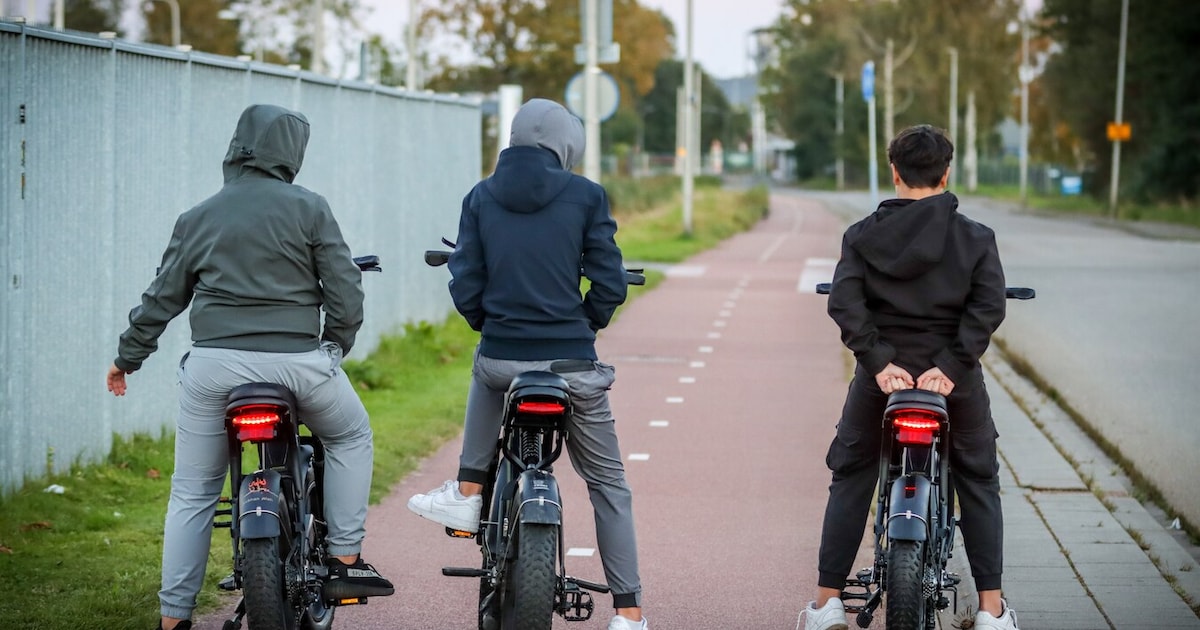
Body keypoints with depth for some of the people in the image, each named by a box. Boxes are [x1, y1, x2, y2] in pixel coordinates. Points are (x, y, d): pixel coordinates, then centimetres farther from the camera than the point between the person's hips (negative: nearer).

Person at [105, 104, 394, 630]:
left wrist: (128, 357, 27)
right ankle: (345, 562, 18)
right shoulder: (307, 210, 0)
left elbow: (162, 299, 14)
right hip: (297, 360, -2)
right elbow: (345, 290, -1)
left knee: (191, 494, 11)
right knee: (351, 437, 24)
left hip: (213, 365, 3)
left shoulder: (198, 218, 10)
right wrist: (337, 345, 17)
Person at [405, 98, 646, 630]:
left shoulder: (480, 198, 4)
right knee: (607, 484, 12)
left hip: (501, 357, 2)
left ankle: (468, 492, 28)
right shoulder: (585, 195, -2)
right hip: (573, 362, -2)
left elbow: (466, 290, 3)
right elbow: (610, 284, -4)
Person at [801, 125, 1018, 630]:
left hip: (880, 375, 1)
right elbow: (988, 307, -14)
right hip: (954, 377, -1)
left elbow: (844, 302, -13)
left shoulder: (863, 235, 0)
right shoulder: (974, 238, -2)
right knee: (978, 484, 14)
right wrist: (951, 366, -16)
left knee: (850, 480, 15)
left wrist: (879, 361, -15)